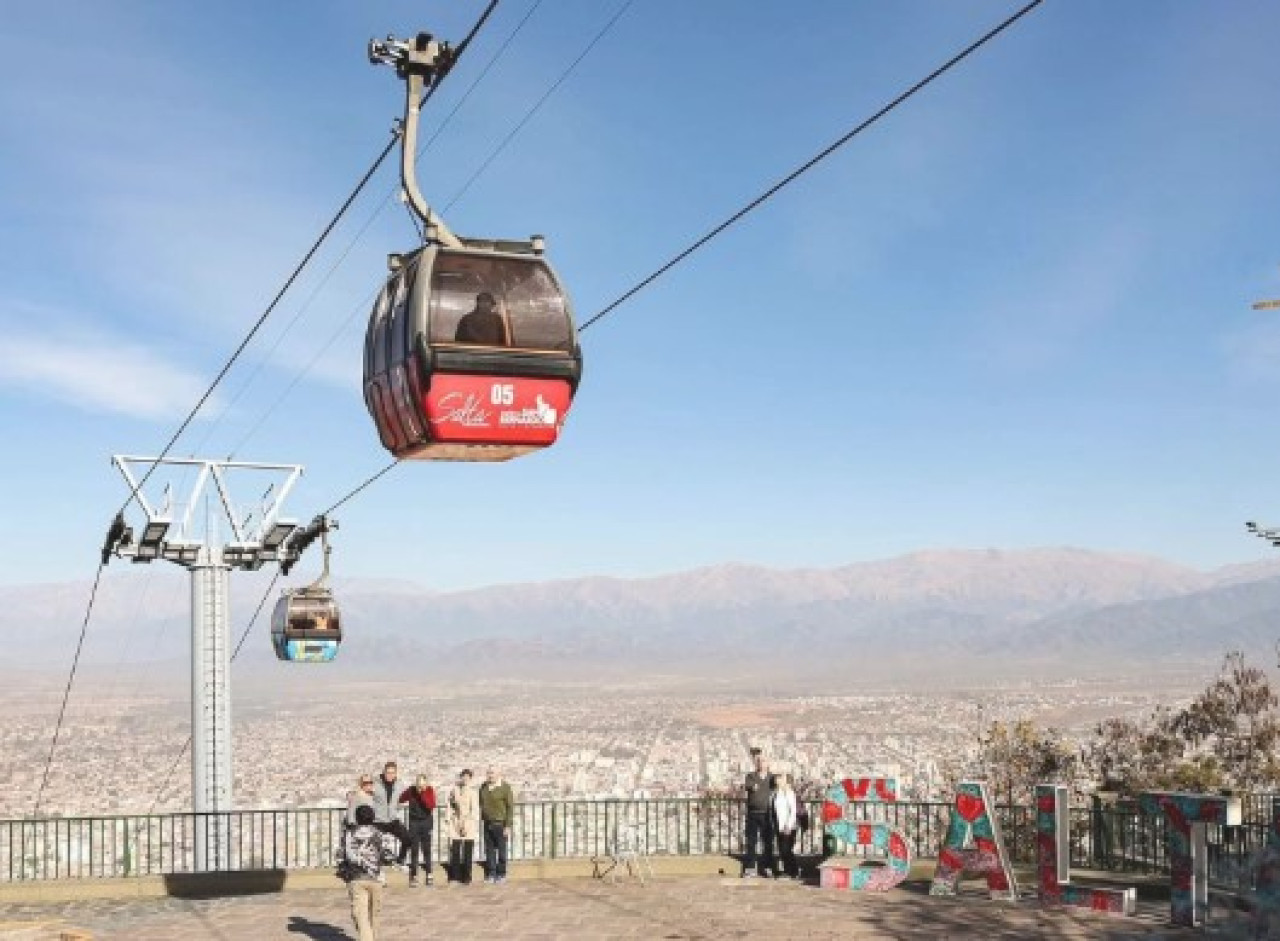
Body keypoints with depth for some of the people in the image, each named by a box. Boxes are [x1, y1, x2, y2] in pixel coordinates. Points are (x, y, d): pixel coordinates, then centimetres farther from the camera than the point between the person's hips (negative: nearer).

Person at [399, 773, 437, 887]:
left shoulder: (430, 790, -6)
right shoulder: (411, 790, -5)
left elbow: (431, 805, -17)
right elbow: (401, 800, -2)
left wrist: (422, 795, -25)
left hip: (426, 822, 0)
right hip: (414, 822, 0)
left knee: (426, 849, 5)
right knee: (414, 850, 1)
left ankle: (428, 874, 12)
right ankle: (413, 875, 4)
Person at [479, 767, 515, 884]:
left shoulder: (505, 787, -8)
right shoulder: (483, 787, 7)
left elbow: (510, 807, -9)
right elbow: (480, 804, 14)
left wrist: (508, 826, -13)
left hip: (500, 824, -5)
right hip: (487, 824, 5)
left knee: (501, 850, 1)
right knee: (489, 850, 7)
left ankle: (501, 874, 11)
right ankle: (491, 874, 14)